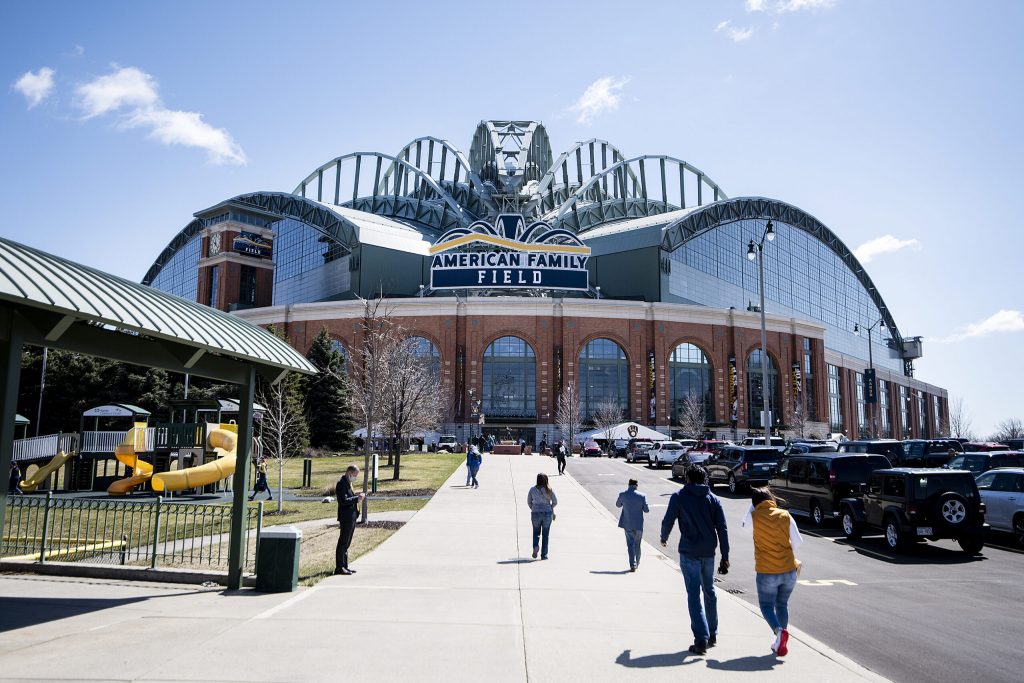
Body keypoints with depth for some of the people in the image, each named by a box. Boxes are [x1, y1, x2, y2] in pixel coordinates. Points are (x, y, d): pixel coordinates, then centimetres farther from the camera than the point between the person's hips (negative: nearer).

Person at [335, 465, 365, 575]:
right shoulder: (341, 483, -15)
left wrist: (355, 495, 6)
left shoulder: (347, 483, 17)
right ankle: (339, 568, 1)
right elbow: (343, 501, -23)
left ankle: (344, 566, 21)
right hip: (346, 518, -10)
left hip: (351, 517, 10)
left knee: (346, 543, 14)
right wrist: (357, 498, -17)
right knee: (342, 543, -4)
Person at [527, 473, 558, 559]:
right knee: (545, 534, 10)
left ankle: (535, 546, -7)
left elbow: (529, 502, 4)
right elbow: (555, 502, -1)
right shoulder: (549, 490, -5)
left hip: (536, 514, 0)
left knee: (536, 532, 19)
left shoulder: (533, 490, -3)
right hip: (547, 513, 0)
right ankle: (544, 555, 10)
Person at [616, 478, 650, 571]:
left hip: (627, 524, 0)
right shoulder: (642, 496, -12)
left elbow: (618, 505, 9)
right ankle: (637, 563, 29)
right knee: (637, 544, 16)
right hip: (638, 524, 0)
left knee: (630, 544, 5)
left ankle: (632, 564, -4)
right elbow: (646, 510, -5)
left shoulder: (623, 495, -8)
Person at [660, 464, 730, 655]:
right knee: (709, 591, 19)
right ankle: (712, 635, 30)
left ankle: (701, 638, -9)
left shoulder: (679, 497, -4)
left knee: (694, 594, -2)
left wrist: (664, 538, 19)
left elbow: (668, 521, -1)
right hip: (708, 553, 4)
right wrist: (725, 558, 2)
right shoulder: (714, 499, 5)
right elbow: (722, 530, 1)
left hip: (689, 553, -4)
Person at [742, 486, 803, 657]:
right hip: (789, 570, 3)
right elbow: (797, 542, 1)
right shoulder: (785, 515, -2)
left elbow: (746, 525, 15)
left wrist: (752, 505, 14)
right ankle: (780, 642, 19)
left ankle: (779, 631, -16)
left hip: (767, 572, -3)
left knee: (766, 605, 11)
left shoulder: (754, 516, -8)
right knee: (782, 604, 21)